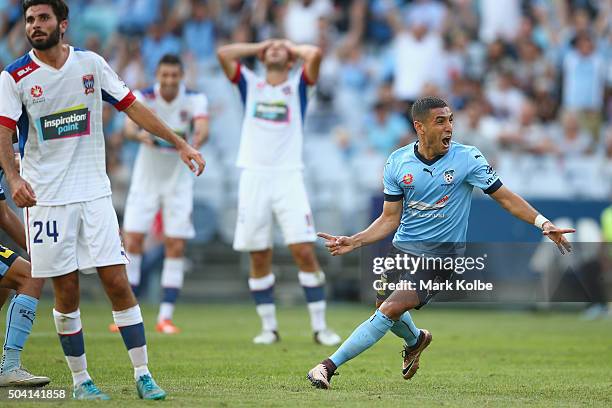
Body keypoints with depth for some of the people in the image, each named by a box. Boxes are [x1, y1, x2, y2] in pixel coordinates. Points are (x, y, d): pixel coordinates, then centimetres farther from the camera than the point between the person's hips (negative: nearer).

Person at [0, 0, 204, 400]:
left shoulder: (90, 63, 3)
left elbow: (132, 107, 9)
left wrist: (180, 144, 7)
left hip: (94, 192, 1)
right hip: (47, 198, -1)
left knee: (118, 283, -4)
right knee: (67, 293, 1)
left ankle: (143, 375, 2)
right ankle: (80, 379, 14)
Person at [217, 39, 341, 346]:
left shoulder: (297, 86, 10)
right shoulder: (250, 85, 15)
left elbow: (315, 54, -7)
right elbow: (223, 53, 3)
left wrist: (291, 48, 11)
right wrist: (260, 47, 14)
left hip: (289, 178, -2)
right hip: (254, 178, 2)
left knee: (304, 251, -11)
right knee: (259, 258, 1)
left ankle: (320, 326, -5)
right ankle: (269, 327, 11)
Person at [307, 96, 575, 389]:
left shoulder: (467, 158, -11)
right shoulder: (398, 162, -3)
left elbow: (505, 197, -6)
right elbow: (390, 219, 2)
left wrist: (543, 224, -16)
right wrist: (353, 242, -9)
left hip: (440, 257, -5)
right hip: (402, 248, 5)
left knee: (390, 310, -19)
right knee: (383, 307, 17)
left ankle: (330, 365, -15)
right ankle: (416, 340, 53)